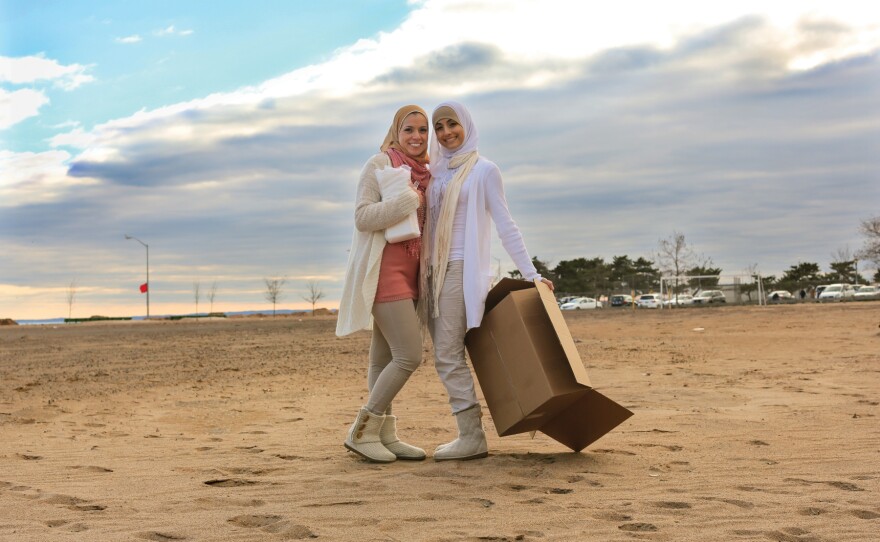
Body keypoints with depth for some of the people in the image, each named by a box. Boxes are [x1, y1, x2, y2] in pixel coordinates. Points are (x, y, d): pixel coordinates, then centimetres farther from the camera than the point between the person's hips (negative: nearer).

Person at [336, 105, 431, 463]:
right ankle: (361, 431, -4)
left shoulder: (423, 173, 16)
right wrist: (408, 200, -22)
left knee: (384, 358, 9)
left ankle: (385, 434, 11)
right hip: (384, 270, -8)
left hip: (409, 272, 8)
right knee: (410, 355, -13)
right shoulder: (380, 164, -6)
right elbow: (363, 217, -17)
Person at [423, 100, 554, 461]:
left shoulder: (483, 170, 1)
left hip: (463, 270, -6)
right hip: (435, 271, 6)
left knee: (447, 355, -12)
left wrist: (530, 273, -6)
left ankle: (472, 438, -8)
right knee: (448, 356, 3)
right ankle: (470, 435, 8)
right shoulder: (436, 173, 18)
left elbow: (505, 226, -2)